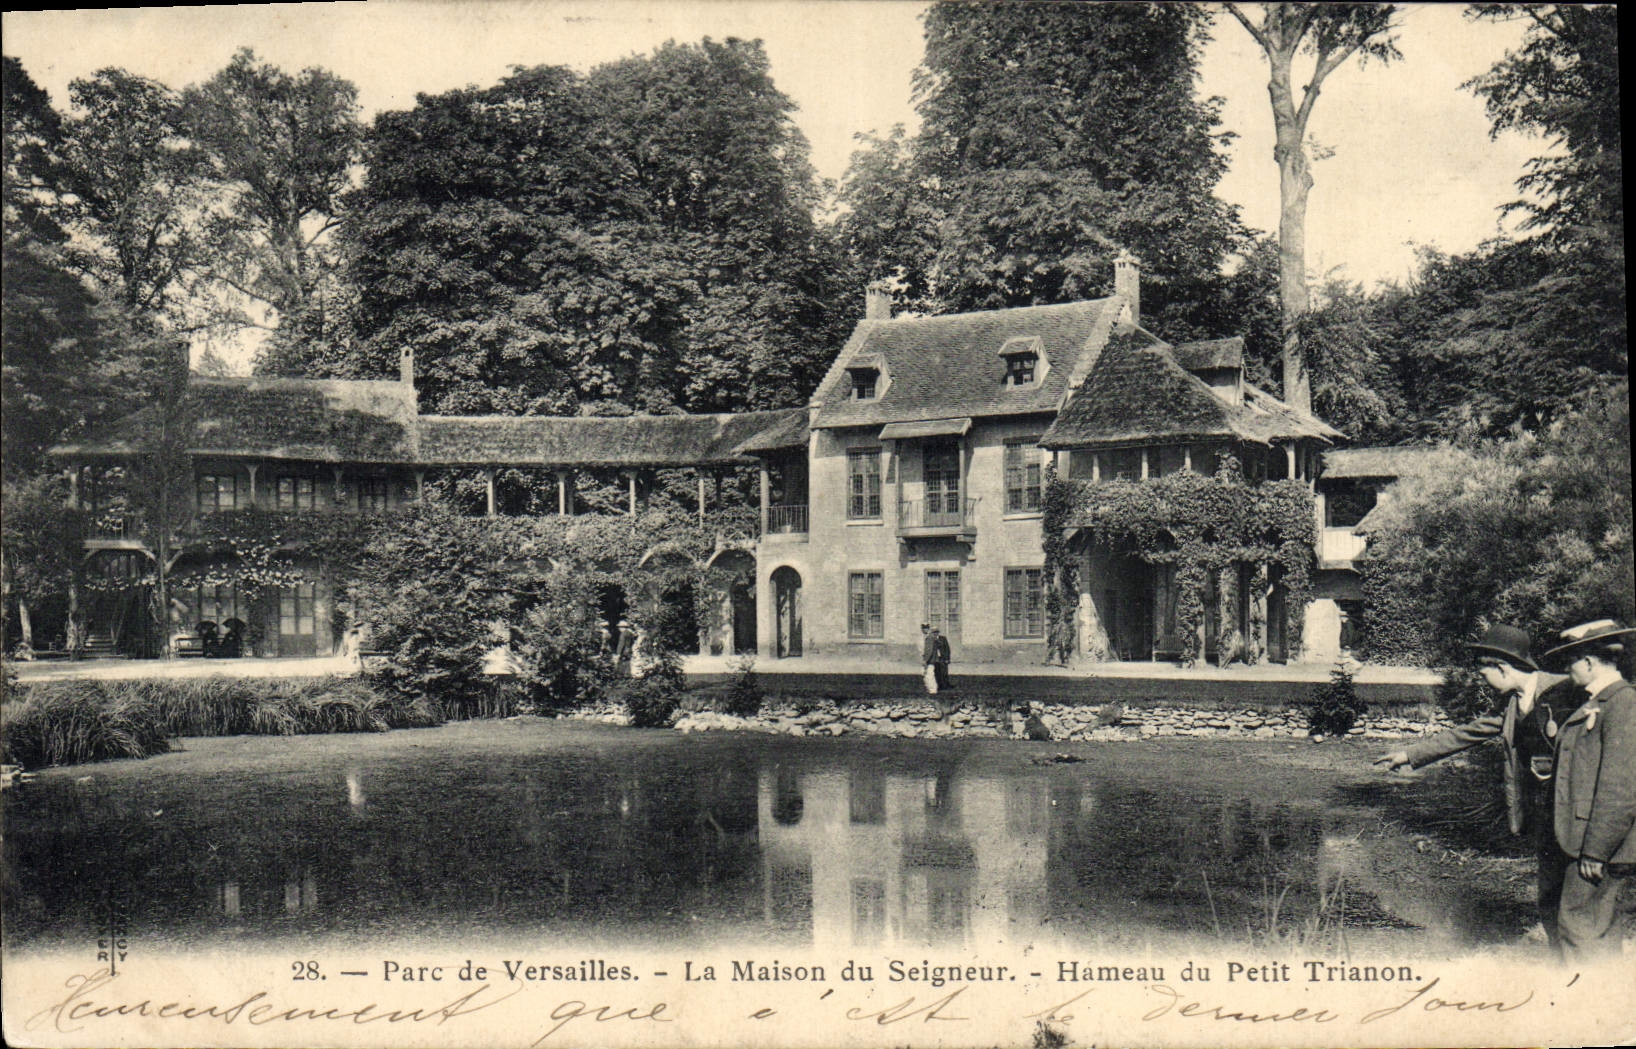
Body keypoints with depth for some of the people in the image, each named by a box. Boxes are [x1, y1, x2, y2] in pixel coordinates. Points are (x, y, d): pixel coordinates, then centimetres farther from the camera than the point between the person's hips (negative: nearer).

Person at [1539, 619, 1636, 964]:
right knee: (1601, 931, 16)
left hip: (1600, 845, -10)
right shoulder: (1596, 703, 15)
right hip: (1587, 843, 10)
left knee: (1581, 927, -6)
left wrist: (1596, 850, -21)